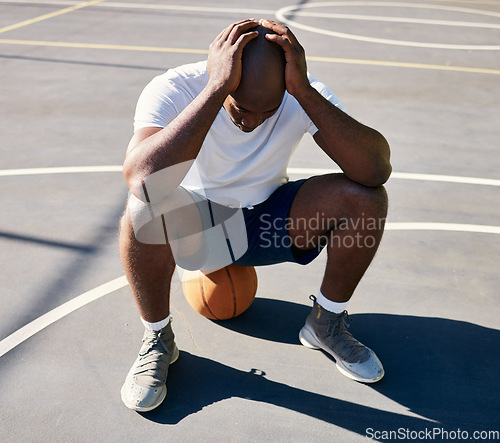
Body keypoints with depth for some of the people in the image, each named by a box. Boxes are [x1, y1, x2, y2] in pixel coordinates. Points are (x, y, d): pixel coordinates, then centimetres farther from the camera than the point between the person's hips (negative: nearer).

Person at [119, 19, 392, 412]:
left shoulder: (303, 94, -20)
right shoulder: (174, 89, -27)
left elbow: (378, 170, -32)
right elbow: (142, 179, -47)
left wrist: (305, 90, -39)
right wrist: (216, 86, -47)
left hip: (269, 221, 3)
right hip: (194, 227, -2)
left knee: (366, 197, -20)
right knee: (144, 209, -36)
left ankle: (326, 323, 4)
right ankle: (158, 340, -8)